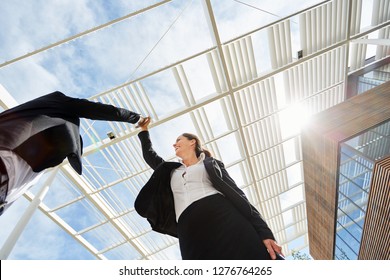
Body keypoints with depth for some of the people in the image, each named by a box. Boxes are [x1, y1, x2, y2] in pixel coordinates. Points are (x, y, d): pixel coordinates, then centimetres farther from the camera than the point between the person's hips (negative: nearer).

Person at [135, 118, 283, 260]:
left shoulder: (211, 164, 20)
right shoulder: (171, 172, 31)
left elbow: (236, 194, 8)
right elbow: (149, 155, 46)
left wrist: (264, 232, -3)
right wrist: (144, 130, 52)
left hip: (225, 219, -2)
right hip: (192, 234, 2)